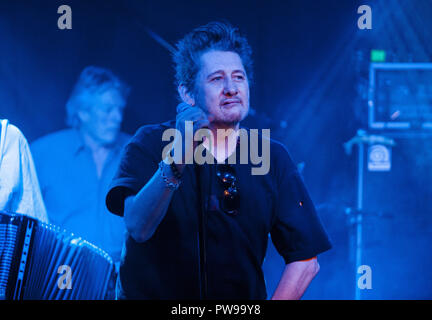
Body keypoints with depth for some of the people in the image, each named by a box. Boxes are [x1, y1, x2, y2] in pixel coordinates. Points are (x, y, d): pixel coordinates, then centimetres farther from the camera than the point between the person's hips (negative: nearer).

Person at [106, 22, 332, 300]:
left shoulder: (273, 157, 3)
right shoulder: (151, 143, -3)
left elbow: (306, 260, 3)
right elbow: (138, 227, -19)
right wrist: (176, 162, -31)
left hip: (241, 302, 3)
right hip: (152, 294, -3)